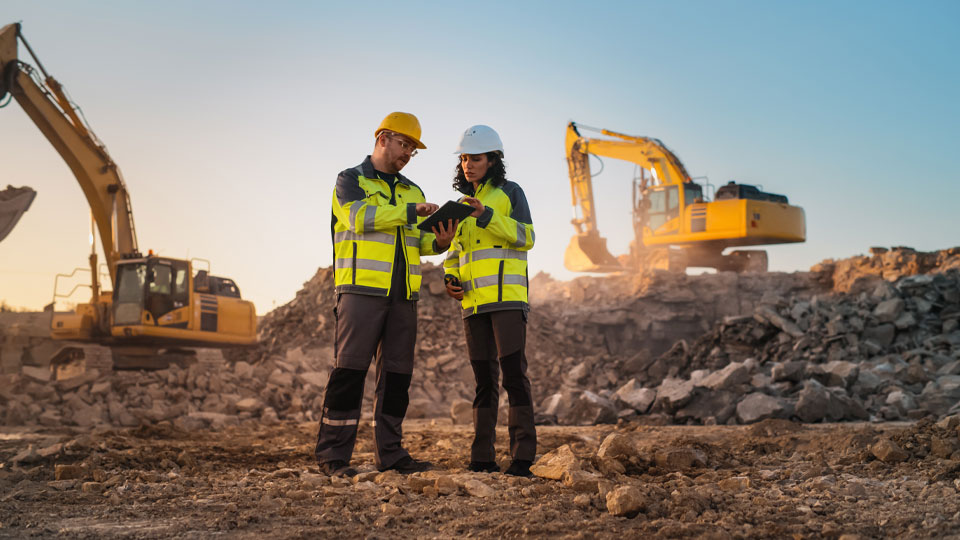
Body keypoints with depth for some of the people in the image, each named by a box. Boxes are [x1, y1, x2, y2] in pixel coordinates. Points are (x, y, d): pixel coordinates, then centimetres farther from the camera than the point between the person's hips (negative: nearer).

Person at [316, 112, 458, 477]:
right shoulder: (350, 181, 5)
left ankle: (390, 453, 13)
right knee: (350, 369, -7)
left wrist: (439, 242, -4)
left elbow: (418, 242, 17)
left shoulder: (412, 191, 22)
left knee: (397, 373, 6)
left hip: (403, 295, 6)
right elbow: (362, 217, -15)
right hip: (362, 288, -6)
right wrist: (410, 211, -17)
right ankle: (332, 454, -2)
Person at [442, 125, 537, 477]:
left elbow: (526, 237, -9)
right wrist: (451, 279, 6)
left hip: (507, 296, -6)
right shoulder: (463, 204, 21)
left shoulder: (510, 193, 4)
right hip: (474, 302, 6)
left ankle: (522, 457, -11)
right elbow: (455, 252, 27)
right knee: (484, 378, 6)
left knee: (512, 371, -13)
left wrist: (487, 215, -20)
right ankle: (482, 460, 8)